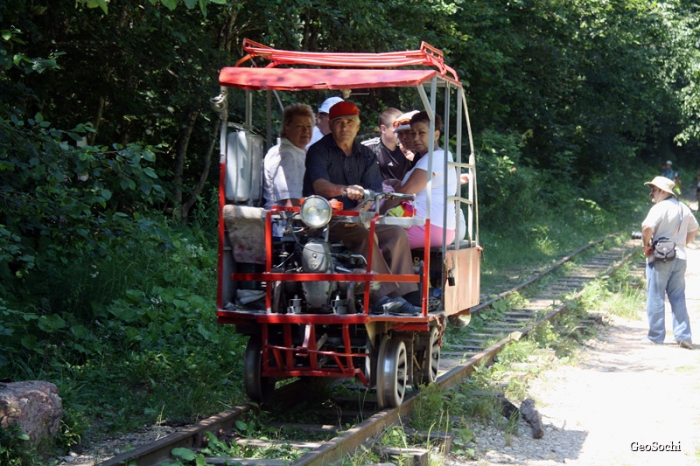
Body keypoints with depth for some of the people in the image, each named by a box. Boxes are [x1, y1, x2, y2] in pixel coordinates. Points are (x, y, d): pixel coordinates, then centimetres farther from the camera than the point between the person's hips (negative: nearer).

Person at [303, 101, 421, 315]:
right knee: (365, 235, -32)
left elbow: (374, 193, 3)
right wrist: (345, 190, -40)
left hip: (358, 219, 6)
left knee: (397, 233, -17)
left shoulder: (365, 155, 14)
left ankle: (400, 295, -23)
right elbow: (319, 185, -20)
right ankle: (382, 296, -35)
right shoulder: (319, 151, -1)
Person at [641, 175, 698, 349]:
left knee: (656, 297, 3)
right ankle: (683, 336, 5)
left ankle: (656, 336, 8)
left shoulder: (659, 208, -13)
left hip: (659, 258, -6)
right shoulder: (683, 208, 10)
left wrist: (646, 245, -12)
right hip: (680, 257, 6)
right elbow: (693, 229, 22)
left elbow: (647, 227, -28)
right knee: (678, 297, 10)